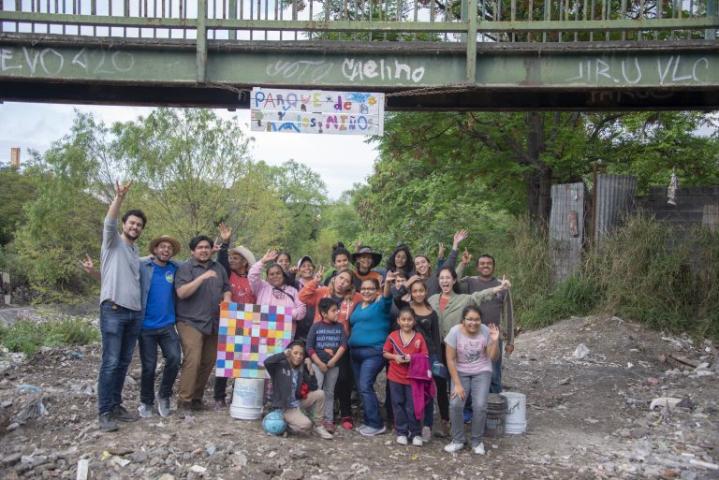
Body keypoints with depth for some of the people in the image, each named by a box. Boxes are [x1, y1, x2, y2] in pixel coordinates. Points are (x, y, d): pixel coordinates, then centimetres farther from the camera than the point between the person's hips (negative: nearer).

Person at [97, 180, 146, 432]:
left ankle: (116, 405, 17)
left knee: (124, 362, 9)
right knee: (110, 362, -8)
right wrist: (119, 198, -31)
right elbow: (109, 223, -17)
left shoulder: (136, 251, 22)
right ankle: (104, 412, -4)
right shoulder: (113, 242, 3)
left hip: (135, 313, 7)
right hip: (113, 311, -7)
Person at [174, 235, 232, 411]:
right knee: (192, 360, -15)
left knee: (208, 362, 3)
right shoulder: (185, 269, -1)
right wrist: (202, 277, -20)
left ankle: (197, 397, 14)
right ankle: (184, 400, -7)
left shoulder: (219, 268, 17)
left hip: (214, 323, 5)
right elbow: (181, 292, -13)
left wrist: (226, 301, -2)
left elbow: (227, 289, 21)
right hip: (191, 322, -5)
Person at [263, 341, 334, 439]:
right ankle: (284, 425, 4)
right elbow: (267, 362, -33)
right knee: (306, 425, -27)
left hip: (298, 402, 7)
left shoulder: (301, 369, 5)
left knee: (319, 394, -9)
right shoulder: (280, 366, -11)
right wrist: (284, 354, -26)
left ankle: (318, 427, 3)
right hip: (285, 407, -7)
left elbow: (313, 388, -1)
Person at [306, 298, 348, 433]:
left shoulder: (339, 327, 3)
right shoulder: (316, 327, -4)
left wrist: (333, 360, -13)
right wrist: (320, 363, -12)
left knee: (329, 393, 9)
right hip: (317, 363, -3)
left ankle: (329, 420, 14)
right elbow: (309, 347, -7)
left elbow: (343, 345, -4)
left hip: (333, 365, 3)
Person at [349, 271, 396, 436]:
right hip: (355, 351, 8)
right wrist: (349, 345, 13)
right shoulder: (358, 306, 17)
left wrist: (388, 283, -47)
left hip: (374, 351, -8)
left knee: (365, 387, -14)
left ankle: (377, 424, -5)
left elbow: (387, 297, -27)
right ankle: (369, 422, 21)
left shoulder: (380, 304, -4)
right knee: (362, 388, 11)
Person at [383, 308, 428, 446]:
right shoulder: (392, 336, -3)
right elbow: (385, 353, 4)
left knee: (412, 406, 4)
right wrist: (395, 357, -15)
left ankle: (415, 433, 18)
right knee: (398, 404, 9)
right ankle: (401, 432, 22)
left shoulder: (419, 337, -5)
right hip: (395, 377, 1)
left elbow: (425, 356, -1)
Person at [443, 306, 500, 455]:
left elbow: (492, 356, -7)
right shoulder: (455, 332, -18)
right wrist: (457, 384, -14)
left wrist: (495, 341, -25)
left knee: (480, 406, -15)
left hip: (481, 372, 0)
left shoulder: (485, 331, -14)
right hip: (460, 372, 0)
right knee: (455, 404, -16)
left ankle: (477, 441, 9)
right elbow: (450, 359, -13)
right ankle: (458, 440, 7)